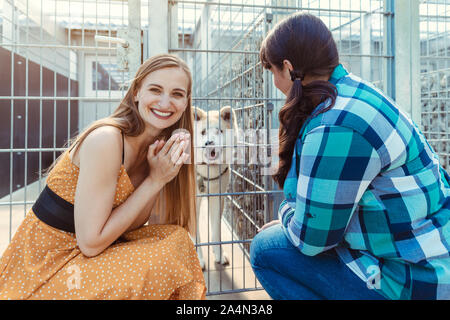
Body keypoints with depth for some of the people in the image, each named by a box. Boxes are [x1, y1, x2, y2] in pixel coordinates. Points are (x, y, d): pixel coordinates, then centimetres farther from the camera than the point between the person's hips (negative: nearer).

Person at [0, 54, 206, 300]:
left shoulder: (155, 146, 0)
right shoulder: (106, 139, -24)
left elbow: (130, 224, -2)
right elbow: (91, 242, -22)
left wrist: (160, 177, -16)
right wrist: (154, 180, -21)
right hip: (43, 269, -7)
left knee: (176, 238, -10)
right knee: (167, 259, -19)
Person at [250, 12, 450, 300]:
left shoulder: (335, 127, -28)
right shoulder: (352, 89, 3)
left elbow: (311, 238, -19)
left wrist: (285, 212, 0)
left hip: (411, 278, -9)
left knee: (266, 249, -7)